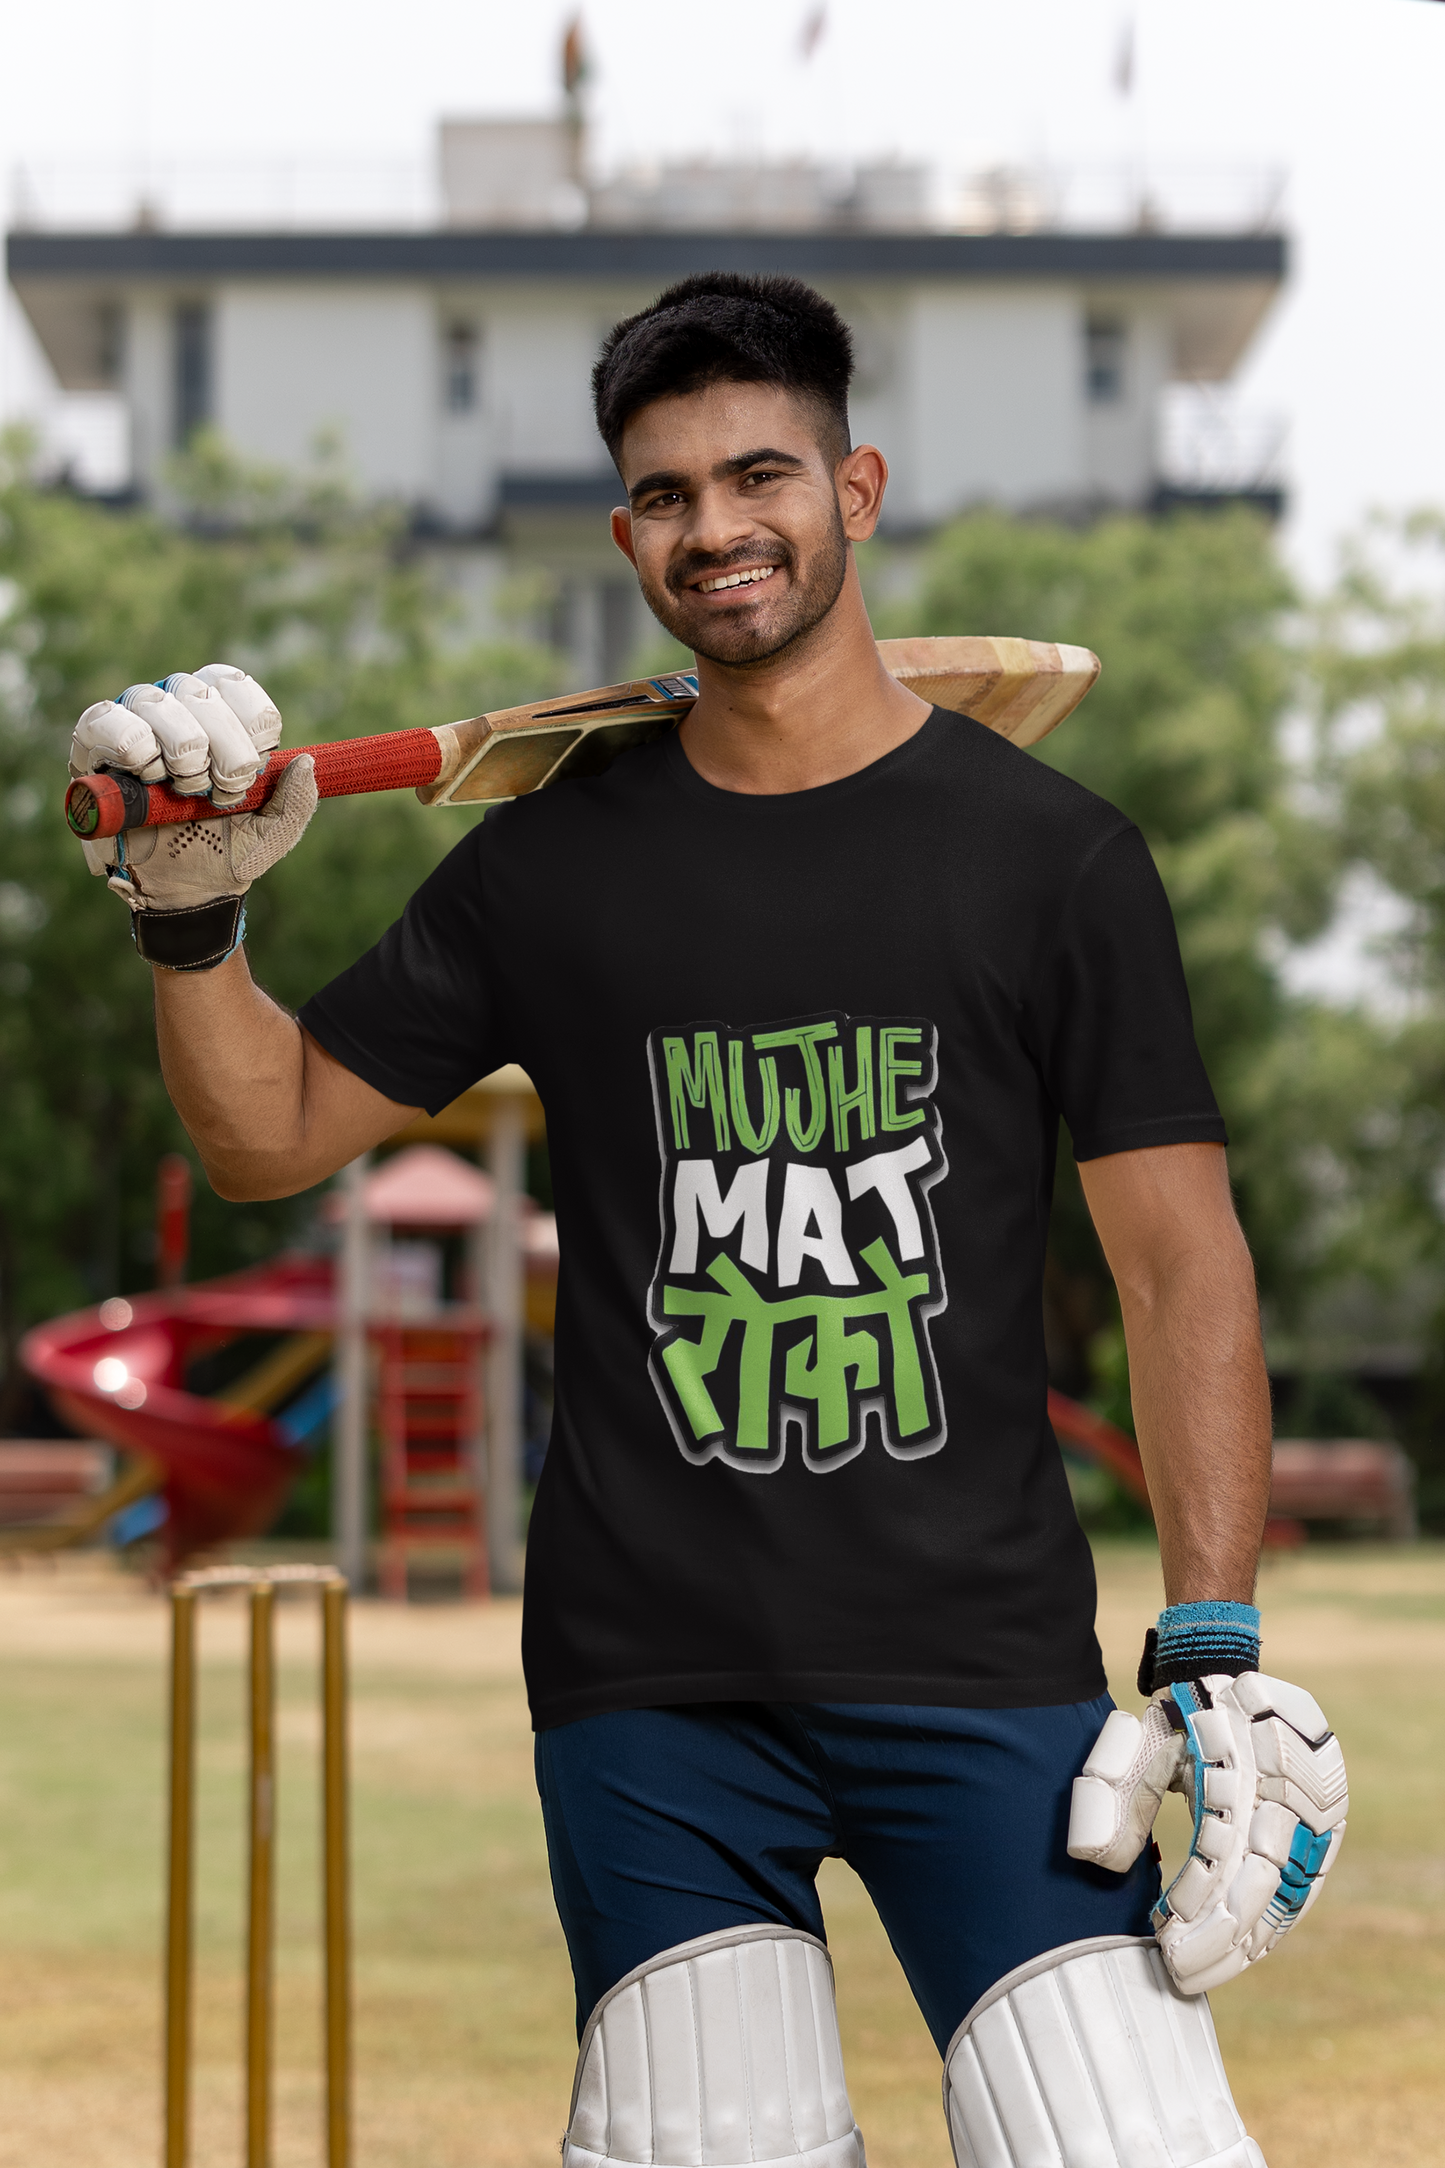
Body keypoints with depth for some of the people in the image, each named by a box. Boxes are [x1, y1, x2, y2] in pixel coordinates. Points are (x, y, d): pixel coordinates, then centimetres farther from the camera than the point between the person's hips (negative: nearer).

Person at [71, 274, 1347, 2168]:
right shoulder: (553, 863, 10)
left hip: (980, 1661, -2)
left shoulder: (1053, 855, 4)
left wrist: (1216, 1651, -7)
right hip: (647, 1684, 2)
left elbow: (1180, 1256, 2)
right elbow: (270, 1136, 16)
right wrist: (191, 914, -3)